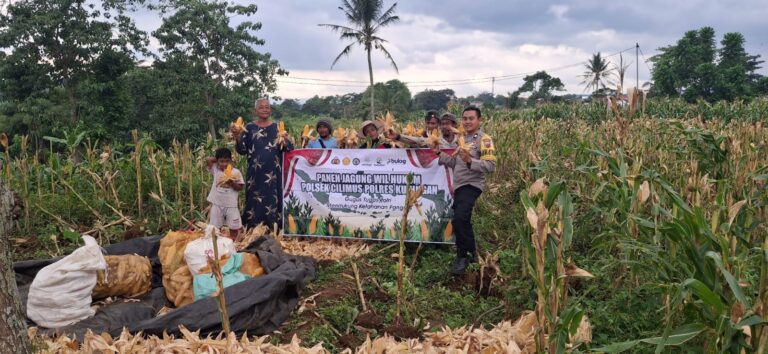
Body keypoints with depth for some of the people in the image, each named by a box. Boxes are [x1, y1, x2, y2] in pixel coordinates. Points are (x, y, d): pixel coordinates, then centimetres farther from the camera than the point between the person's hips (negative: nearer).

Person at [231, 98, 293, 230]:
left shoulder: (277, 127, 7)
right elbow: (242, 150, 0)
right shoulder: (249, 128, 5)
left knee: (273, 199, 1)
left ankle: (274, 229, 9)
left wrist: (285, 140, -21)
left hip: (274, 173, 1)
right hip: (255, 173, -1)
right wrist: (237, 136, -16)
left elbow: (289, 149, 1)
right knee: (255, 201, 0)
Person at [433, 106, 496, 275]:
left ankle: (463, 257, -11)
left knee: (459, 219, -25)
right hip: (459, 186, 9)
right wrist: (440, 153, 8)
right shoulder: (463, 139, 17)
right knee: (464, 222, 19)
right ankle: (471, 254, 37)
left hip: (471, 186, -9)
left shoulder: (484, 140, -9)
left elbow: (491, 166, -19)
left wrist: (470, 161, -31)